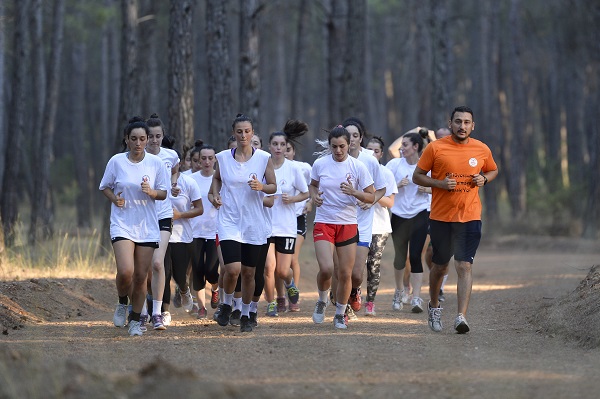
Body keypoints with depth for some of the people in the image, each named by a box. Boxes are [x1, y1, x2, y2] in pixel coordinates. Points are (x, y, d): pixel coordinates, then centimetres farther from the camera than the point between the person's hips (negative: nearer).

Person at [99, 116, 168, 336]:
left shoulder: (155, 163, 0)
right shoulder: (116, 161, -2)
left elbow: (164, 193, 7)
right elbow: (105, 187, 10)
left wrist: (151, 192, -14)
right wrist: (115, 198, -10)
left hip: (147, 227, 2)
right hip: (122, 225, -2)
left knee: (141, 276, 3)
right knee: (125, 271, -19)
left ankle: (135, 320, 20)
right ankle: (122, 303, 11)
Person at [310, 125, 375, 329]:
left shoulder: (358, 167, -4)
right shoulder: (320, 164, 0)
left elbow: (371, 197, -1)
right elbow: (312, 185, 19)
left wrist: (354, 192, -20)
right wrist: (314, 195, -4)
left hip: (348, 224, 0)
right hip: (324, 223, 0)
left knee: (345, 273, 1)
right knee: (326, 269, -18)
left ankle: (340, 314, 21)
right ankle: (322, 301, 13)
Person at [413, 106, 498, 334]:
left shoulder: (482, 150, 3)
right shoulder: (435, 148, -3)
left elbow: (493, 171, 22)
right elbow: (417, 177, 2)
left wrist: (484, 179, -1)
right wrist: (440, 183, -15)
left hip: (470, 218, 0)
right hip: (440, 218, 0)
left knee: (464, 266, -11)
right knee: (440, 266, 12)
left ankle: (461, 317, -17)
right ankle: (434, 307, 36)